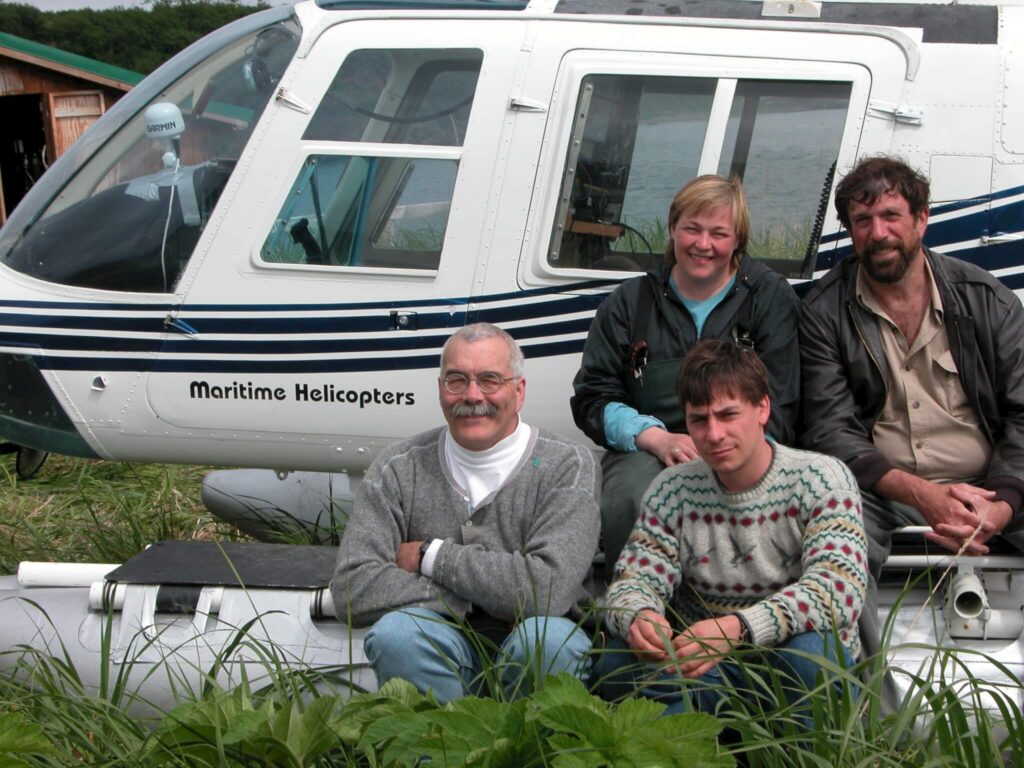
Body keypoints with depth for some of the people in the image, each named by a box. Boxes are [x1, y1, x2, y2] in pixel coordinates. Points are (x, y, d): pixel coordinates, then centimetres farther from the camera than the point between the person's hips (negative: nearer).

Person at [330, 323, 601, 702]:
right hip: (436, 655, 1)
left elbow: (550, 587, -22)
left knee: (549, 638, -33)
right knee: (395, 632, -29)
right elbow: (351, 590, -12)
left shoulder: (568, 467, -7)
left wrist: (430, 556, -13)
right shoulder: (398, 470, -1)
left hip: (531, 656, -1)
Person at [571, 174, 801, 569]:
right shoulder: (630, 302, 15)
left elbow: (779, 406, 4)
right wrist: (657, 438, -9)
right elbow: (592, 398, 9)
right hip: (644, 452, 1)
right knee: (632, 499, -35)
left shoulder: (770, 297, 12)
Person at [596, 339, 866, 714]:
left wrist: (737, 628, -38)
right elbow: (634, 580, -2)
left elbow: (839, 588, -22)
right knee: (618, 663, -27)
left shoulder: (821, 479, -7)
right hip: (704, 668, 2)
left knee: (808, 650, -37)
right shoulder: (673, 490, 4)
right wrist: (638, 618, -29)